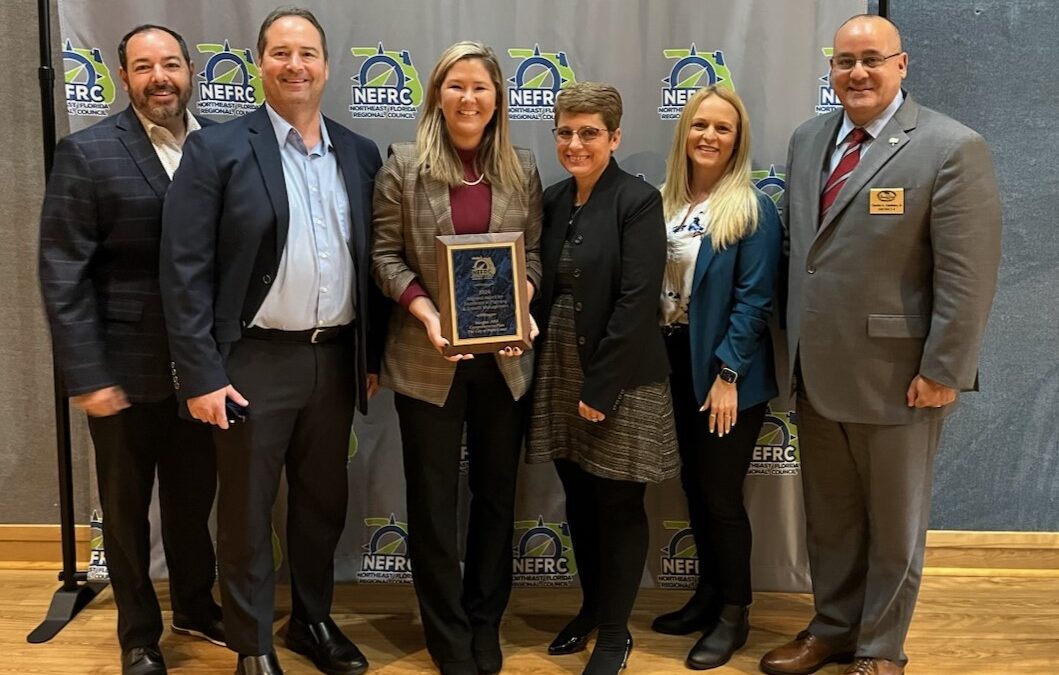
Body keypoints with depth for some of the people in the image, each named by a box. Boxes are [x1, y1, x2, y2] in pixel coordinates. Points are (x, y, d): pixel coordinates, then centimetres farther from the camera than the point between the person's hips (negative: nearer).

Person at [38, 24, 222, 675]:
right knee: (127, 507, 14)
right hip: (127, 369, -3)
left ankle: (195, 606, 41)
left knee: (195, 498, 18)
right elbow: (63, 275, -10)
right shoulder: (87, 153, -9)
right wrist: (87, 377, -14)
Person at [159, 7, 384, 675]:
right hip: (254, 362, -4)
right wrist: (201, 374, -13)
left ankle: (314, 621, 37)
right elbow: (186, 270, -9)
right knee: (247, 513, 9)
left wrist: (372, 355, 9)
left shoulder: (360, 154, 7)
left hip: (337, 358, 4)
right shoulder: (217, 150, -6)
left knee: (324, 502, 17)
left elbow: (371, 261, 11)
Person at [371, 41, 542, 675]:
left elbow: (535, 253, 6)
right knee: (434, 501, 7)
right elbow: (386, 255, -3)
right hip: (429, 358, -2)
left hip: (504, 356, 3)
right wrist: (425, 310, -18)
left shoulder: (523, 168, 5)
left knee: (497, 494, 12)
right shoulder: (404, 164, -2)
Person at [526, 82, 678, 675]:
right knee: (579, 498, 16)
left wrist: (601, 386, -18)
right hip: (559, 371, 6)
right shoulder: (553, 200, 8)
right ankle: (592, 606, 35)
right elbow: (546, 290, 11)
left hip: (620, 378, -6)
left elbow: (636, 301, -17)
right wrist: (545, 369, 3)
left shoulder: (638, 201, -12)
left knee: (619, 505, 6)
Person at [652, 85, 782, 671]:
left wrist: (728, 374, -19)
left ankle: (735, 613, 20)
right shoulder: (665, 203, 7)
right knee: (694, 484, 15)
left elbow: (755, 299, -15)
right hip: (674, 364, 6)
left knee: (721, 492, 3)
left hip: (725, 372, -6)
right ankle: (708, 593, 32)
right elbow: (650, 284, 8)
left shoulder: (753, 209, -10)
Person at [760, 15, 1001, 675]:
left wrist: (941, 371, -16)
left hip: (896, 374, -6)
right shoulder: (809, 139, 8)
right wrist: (797, 340, 12)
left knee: (893, 523, 12)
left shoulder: (952, 148, -12)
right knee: (828, 516, 18)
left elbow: (967, 274, -14)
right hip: (816, 368, 6)